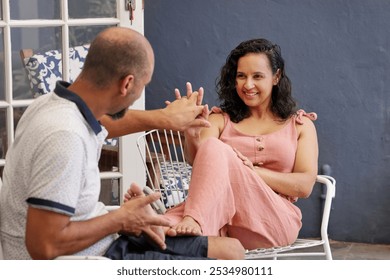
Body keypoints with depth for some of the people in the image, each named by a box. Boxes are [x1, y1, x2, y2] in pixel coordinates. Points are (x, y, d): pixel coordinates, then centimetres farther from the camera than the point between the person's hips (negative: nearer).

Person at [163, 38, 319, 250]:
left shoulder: (300, 125, 19)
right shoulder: (220, 120, 21)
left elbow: (304, 186, 4)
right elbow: (197, 161, -1)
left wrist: (251, 172, -9)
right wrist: (192, 136, -25)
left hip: (275, 222, -1)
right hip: (223, 221, 1)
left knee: (214, 148, -29)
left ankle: (193, 222, -52)